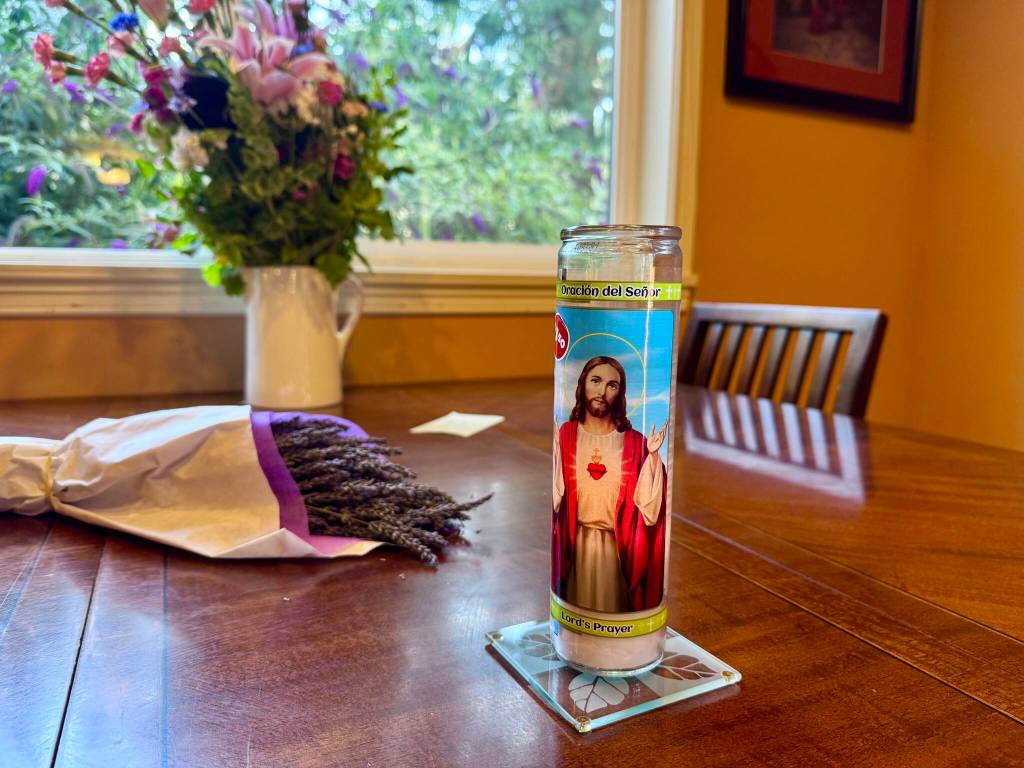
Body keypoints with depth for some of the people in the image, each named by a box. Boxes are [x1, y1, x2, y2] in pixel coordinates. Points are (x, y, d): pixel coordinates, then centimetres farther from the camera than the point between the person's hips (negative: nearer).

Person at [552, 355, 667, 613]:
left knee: (614, 608, 12)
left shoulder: (634, 442, -1)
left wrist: (652, 455, -15)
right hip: (573, 545, 0)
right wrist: (546, 453, -17)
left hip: (617, 546, 0)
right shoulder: (563, 435, -3)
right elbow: (552, 498, -9)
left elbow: (648, 504, -8)